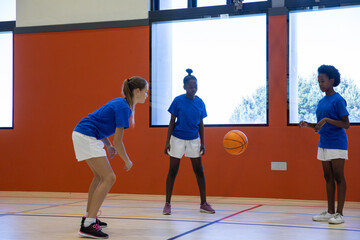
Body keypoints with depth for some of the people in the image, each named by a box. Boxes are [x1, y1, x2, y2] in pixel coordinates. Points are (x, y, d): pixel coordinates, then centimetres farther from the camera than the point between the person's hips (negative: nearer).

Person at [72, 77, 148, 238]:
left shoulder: (120, 103, 14)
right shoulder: (123, 108, -16)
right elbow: (118, 141, -16)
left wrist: (109, 146, 11)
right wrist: (127, 162, -1)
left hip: (84, 135, 10)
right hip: (86, 138, -10)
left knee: (100, 176, 21)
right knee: (109, 178, -14)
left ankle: (88, 217, 30)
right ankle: (87, 226, -18)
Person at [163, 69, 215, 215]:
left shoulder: (200, 102, 0)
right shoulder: (178, 101, -9)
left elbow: (200, 124, 7)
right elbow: (172, 122, -5)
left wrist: (202, 143, 4)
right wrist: (167, 141, -9)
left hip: (193, 140, 3)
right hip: (178, 139, -3)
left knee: (199, 171, 4)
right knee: (173, 171, 1)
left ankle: (203, 204, 13)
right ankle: (167, 204, 9)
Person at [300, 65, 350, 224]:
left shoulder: (338, 100, -10)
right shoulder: (321, 102, 14)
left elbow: (346, 124, -14)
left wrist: (327, 120, -22)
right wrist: (308, 125, 3)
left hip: (337, 144, -8)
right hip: (323, 144, 8)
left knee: (338, 177, -4)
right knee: (328, 178, 10)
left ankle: (339, 213, 0)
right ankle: (330, 212, 16)